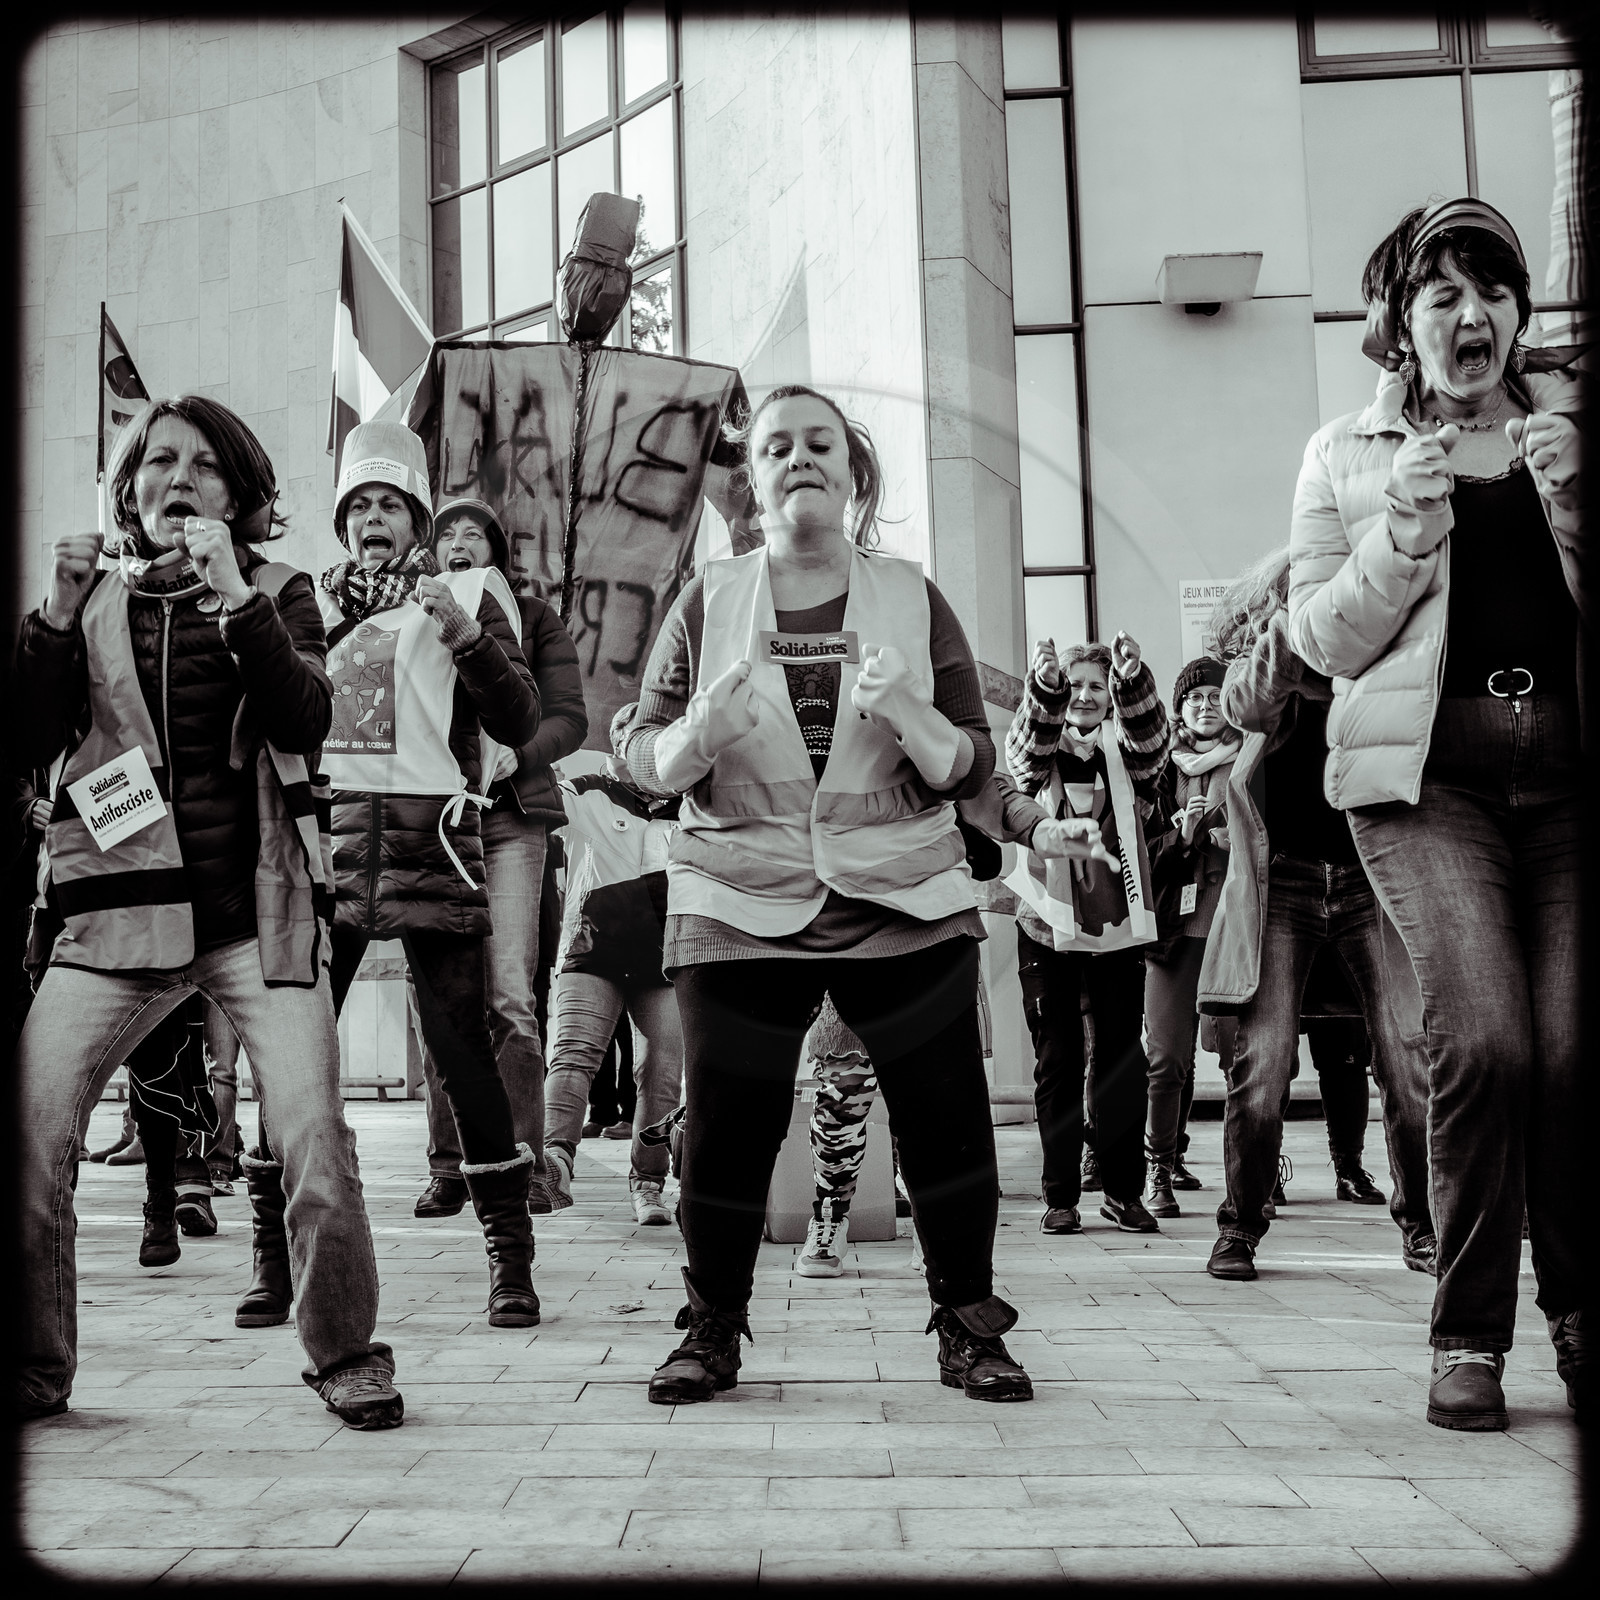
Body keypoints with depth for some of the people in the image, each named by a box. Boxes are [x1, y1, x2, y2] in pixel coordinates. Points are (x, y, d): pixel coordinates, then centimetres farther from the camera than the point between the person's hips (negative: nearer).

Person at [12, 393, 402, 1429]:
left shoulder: (278, 594, 9)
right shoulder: (94, 599, 14)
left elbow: (306, 723, -8)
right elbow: (32, 744, 4)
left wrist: (235, 595, -16)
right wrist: (58, 618, -8)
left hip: (260, 911, -2)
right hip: (121, 912, 2)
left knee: (315, 1138, -13)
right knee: (29, 1130, -10)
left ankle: (345, 1354, 9)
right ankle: (35, 1365, 10)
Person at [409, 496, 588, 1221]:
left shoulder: (531, 616, 13)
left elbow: (569, 717, 6)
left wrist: (517, 753, -12)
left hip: (508, 816, -2)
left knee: (508, 994, -12)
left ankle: (523, 1162, -5)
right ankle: (447, 1167, 7)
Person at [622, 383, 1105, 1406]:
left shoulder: (913, 601, 7)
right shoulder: (707, 604, 6)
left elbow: (973, 766, 3)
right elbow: (645, 763, 4)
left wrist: (905, 712, -16)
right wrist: (701, 733, -17)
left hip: (906, 902, 1)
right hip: (741, 906, 0)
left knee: (948, 1120, 1)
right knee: (727, 1128, 0)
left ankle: (969, 1328, 20)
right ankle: (712, 1331, 21)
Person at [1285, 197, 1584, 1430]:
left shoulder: (1569, 424, 16)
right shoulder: (1348, 453, 12)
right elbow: (1320, 639, 7)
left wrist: (1570, 497, -7)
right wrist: (1405, 530, -7)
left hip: (1568, 755, 2)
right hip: (1429, 768, -1)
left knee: (1571, 1048, -10)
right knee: (1484, 1037, -18)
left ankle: (1576, 1317, 15)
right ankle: (1469, 1339, -2)